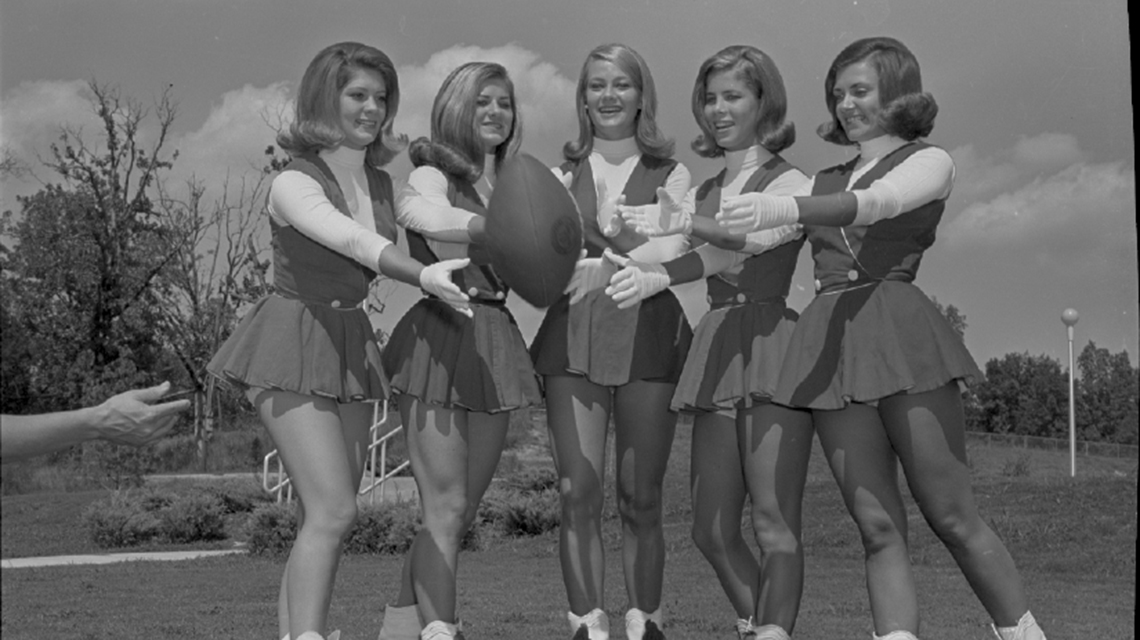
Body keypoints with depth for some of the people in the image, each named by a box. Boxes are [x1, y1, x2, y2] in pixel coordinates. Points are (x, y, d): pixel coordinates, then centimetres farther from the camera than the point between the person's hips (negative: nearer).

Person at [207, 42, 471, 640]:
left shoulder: (381, 183, 10)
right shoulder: (293, 184, -14)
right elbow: (352, 241, -30)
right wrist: (423, 275, -46)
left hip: (351, 348, 7)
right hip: (291, 347, -7)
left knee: (322, 516, 7)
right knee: (334, 511, -17)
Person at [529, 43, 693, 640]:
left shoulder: (670, 175, 12)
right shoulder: (564, 176, 17)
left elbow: (672, 249, -5)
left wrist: (608, 267, -22)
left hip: (647, 331, -1)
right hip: (571, 330, 1)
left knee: (640, 500, 1)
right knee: (577, 494, -6)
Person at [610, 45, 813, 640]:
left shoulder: (791, 183, 3)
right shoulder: (702, 194, 22)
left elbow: (752, 236, -18)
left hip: (771, 340, -6)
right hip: (716, 349, 6)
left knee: (773, 520, -12)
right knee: (712, 529, 5)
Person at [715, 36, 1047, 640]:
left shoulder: (929, 161, 9)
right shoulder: (824, 181, 25)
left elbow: (872, 205, -12)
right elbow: (753, 240, 16)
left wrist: (782, 208, -29)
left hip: (899, 332, -4)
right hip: (828, 345, 4)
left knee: (953, 518, -4)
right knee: (877, 527, -2)